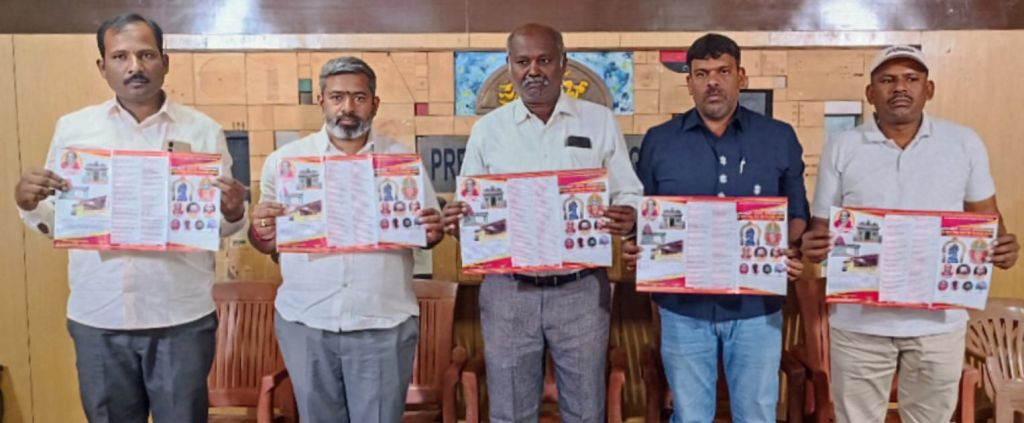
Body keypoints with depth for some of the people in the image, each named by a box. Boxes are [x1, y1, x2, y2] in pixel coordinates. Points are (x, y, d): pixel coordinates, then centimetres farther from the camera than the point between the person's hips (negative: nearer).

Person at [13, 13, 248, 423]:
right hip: (98, 320, 2)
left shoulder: (203, 130, 2)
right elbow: (56, 221, 9)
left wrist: (234, 211, -17)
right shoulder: (72, 128, 5)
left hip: (183, 319, -1)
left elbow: (222, 224, 4)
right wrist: (28, 203, -12)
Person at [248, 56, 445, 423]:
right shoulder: (285, 160, 3)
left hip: (384, 324, -1)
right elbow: (267, 243, 7)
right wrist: (260, 231, -16)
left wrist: (434, 232, -14)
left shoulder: (403, 159, 3)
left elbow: (426, 233, 9)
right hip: (305, 323, 1)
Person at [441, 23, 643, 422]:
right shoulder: (487, 129, 5)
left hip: (582, 289, 0)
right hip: (508, 291, 1)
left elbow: (629, 195, 5)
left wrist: (628, 218, -19)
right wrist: (456, 220, -16)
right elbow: (469, 207, 7)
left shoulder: (600, 121, 3)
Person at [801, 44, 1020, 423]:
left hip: (939, 319, 1)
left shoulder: (965, 143, 3)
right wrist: (812, 246, -20)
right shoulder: (841, 148, 0)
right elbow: (822, 227, 3)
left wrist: (1002, 245, -12)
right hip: (860, 320, -1)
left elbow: (986, 218, 10)